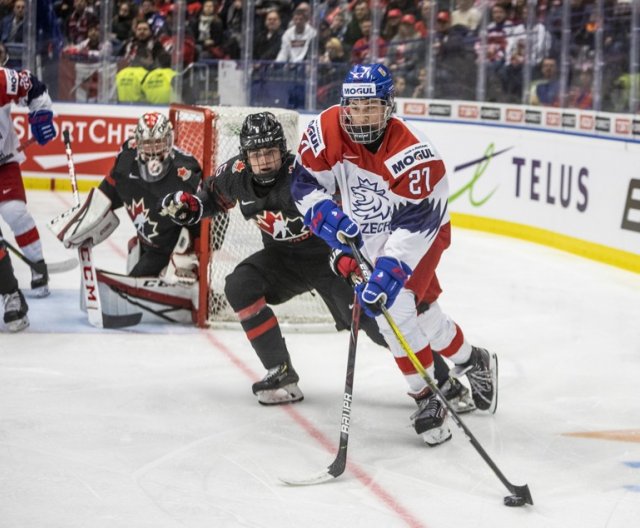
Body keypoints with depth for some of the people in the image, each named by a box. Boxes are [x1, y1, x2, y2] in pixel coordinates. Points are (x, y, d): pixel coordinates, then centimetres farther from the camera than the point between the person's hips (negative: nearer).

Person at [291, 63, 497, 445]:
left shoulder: (413, 152, -32)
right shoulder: (326, 131, -18)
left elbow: (415, 224, -34)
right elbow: (306, 183, -8)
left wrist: (390, 270, -42)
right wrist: (328, 216, -27)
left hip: (421, 234, -5)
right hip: (368, 238, 5)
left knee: (394, 307, -21)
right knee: (422, 315, 11)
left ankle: (428, 397, -5)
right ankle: (473, 362, 35)